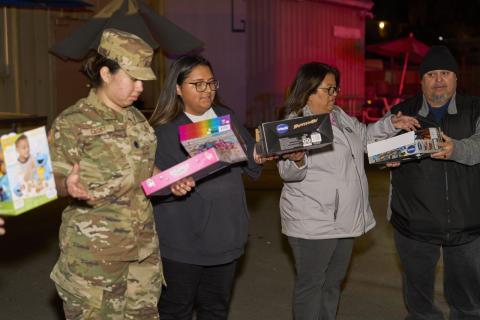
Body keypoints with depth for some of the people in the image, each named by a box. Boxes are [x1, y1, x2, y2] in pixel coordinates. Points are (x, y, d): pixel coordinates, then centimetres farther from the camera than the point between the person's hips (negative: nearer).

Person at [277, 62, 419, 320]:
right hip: (313, 221, -8)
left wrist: (391, 124, 12)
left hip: (344, 219, 8)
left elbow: (364, 136, 26)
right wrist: (296, 161, -43)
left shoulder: (339, 116, 9)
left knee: (333, 281, 20)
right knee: (311, 283, 3)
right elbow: (289, 173, -21)